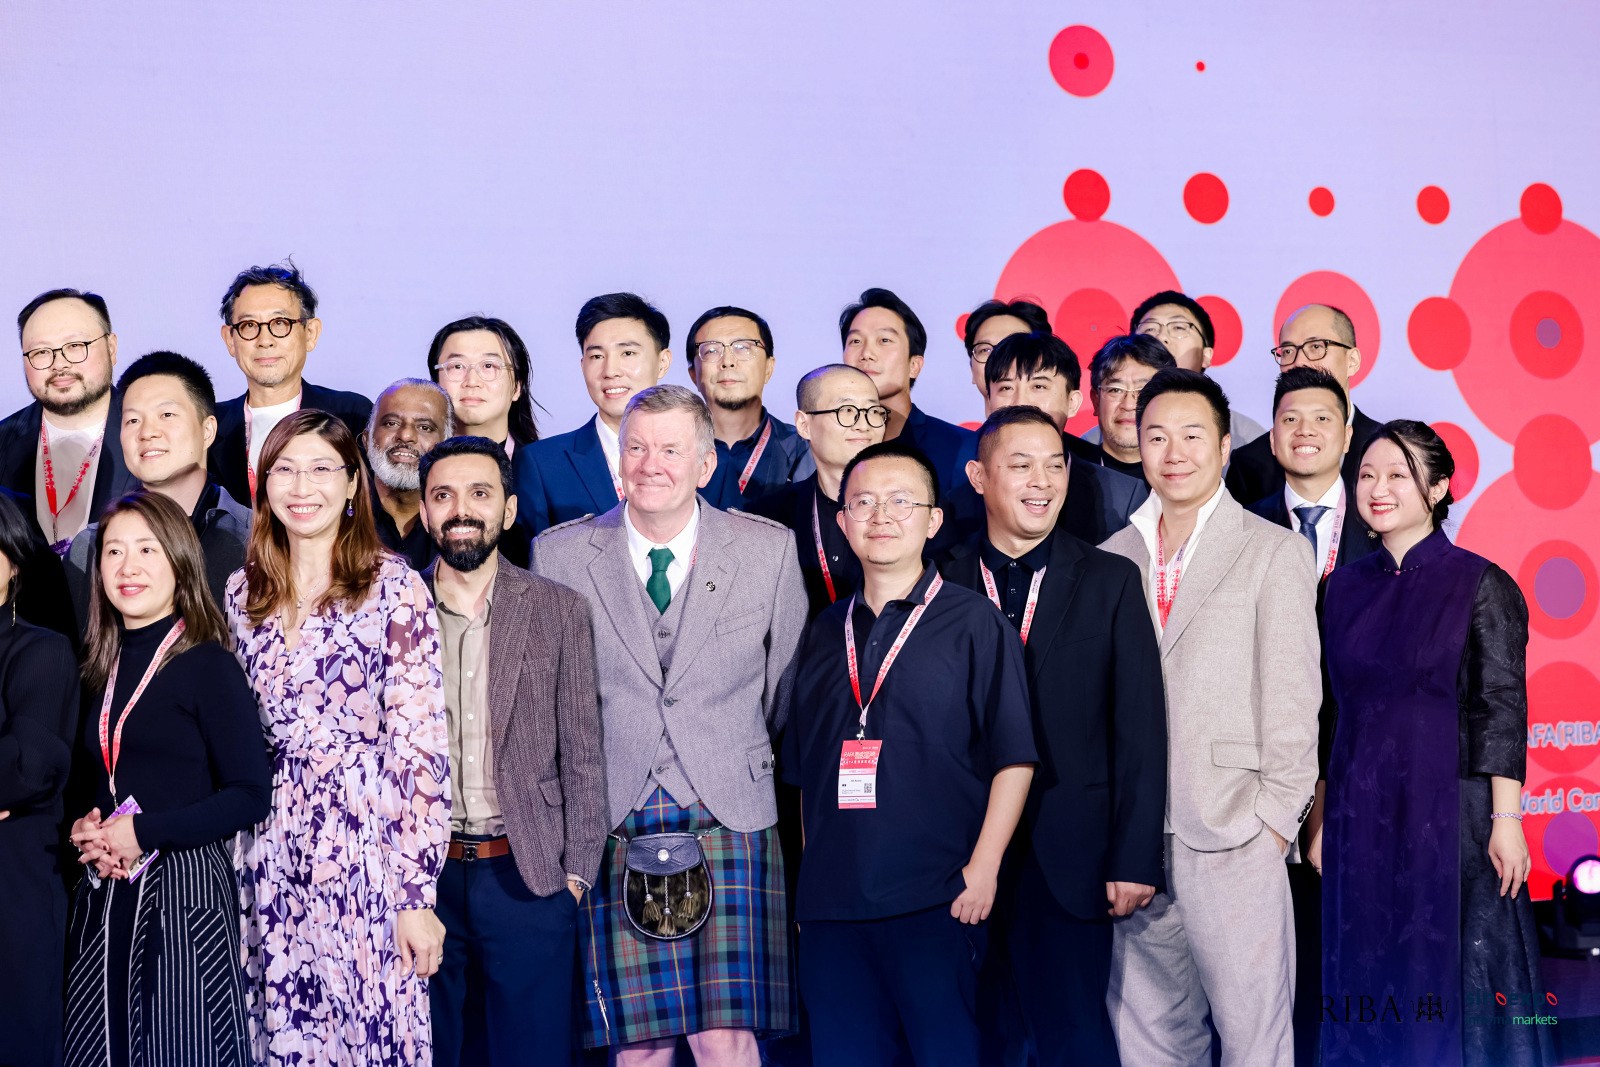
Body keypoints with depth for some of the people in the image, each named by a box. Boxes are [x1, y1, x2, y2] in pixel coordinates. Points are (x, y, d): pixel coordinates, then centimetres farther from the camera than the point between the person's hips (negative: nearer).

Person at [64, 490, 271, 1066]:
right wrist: (82, 829, -1)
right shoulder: (100, 671, 12)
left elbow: (251, 796, -12)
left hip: (183, 890, -6)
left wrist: (144, 833, -16)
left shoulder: (208, 666, -6)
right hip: (103, 897, 6)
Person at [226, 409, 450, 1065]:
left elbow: (422, 748, -9)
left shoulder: (395, 588, -6)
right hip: (272, 856, 4)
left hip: (367, 850, -4)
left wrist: (417, 895, -13)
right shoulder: (243, 592, 9)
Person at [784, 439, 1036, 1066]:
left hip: (937, 902, -4)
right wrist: (805, 881, 12)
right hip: (831, 903, 4)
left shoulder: (974, 625, 1)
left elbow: (1013, 757, -4)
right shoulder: (823, 635, 14)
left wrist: (983, 868, -12)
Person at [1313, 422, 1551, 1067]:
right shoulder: (1345, 588, 9)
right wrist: (1322, 821, 9)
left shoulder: (1482, 585, -4)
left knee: (1456, 981, 2)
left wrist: (1506, 820, -13)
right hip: (1361, 817, 4)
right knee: (1368, 981, 9)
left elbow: (1502, 709, -7)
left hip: (1449, 812, -4)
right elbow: (1335, 708, 11)